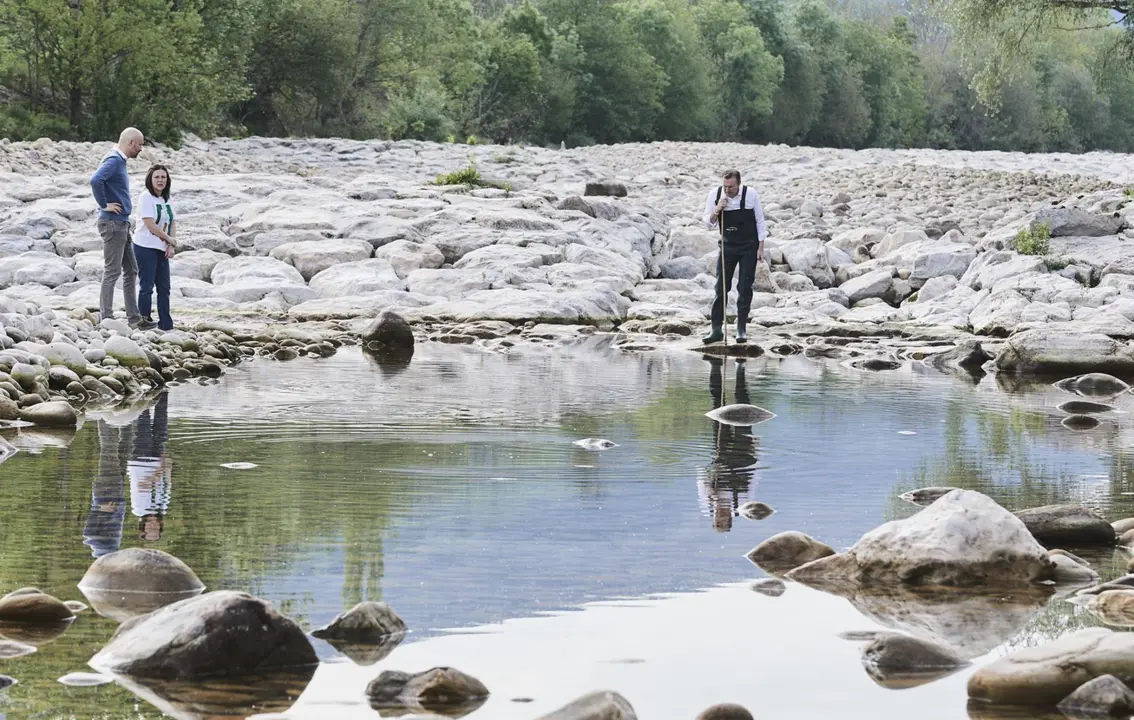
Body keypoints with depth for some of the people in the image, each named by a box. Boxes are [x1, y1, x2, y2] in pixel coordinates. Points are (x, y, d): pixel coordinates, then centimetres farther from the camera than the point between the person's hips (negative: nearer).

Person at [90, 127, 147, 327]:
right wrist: (105, 205, -21)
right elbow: (95, 180, -33)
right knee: (112, 272, -6)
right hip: (113, 223, -10)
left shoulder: (120, 161, 14)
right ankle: (106, 318, -3)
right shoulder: (114, 160, -16)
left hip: (122, 224, 10)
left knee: (131, 270, 13)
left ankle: (134, 318, 18)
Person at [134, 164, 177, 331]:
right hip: (146, 247, -7)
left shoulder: (166, 199, 12)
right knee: (147, 286, -5)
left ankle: (166, 324, 11)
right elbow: (150, 224, -17)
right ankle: (145, 321, 0)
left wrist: (171, 246, -3)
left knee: (164, 288, 7)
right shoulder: (146, 197, -10)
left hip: (162, 249, 7)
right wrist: (170, 240, -9)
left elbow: (171, 223, 12)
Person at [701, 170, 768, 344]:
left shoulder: (750, 195, -14)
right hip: (728, 245, 2)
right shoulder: (715, 194, -9)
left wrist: (760, 248, -6)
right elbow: (708, 223, -1)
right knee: (721, 287, -2)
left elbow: (760, 221, -4)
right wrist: (716, 210, -21)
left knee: (745, 288, -2)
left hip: (748, 246, -2)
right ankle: (717, 329, 2)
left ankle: (741, 329, 5)